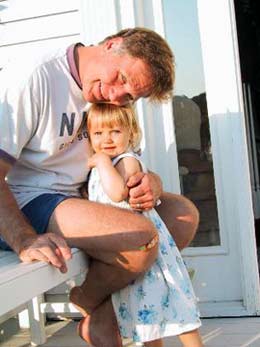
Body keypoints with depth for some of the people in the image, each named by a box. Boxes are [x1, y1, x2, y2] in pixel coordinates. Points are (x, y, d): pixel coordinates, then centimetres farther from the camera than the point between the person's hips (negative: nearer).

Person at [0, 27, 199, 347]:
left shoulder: (108, 96, 8)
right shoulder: (34, 75, -18)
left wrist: (152, 182, -10)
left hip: (78, 198, 9)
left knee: (184, 213, 4)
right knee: (140, 238, -29)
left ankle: (109, 311, 3)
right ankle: (88, 305, 2)